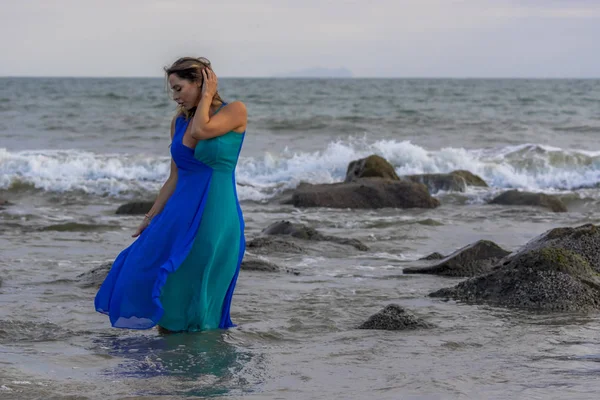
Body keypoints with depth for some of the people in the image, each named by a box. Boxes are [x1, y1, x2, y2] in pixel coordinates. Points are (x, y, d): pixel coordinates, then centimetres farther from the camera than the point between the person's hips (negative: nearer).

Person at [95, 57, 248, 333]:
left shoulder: (234, 112, -6)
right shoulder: (179, 121, 10)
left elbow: (200, 130, -24)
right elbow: (175, 178, 14)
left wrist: (207, 96, -9)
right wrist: (150, 218, 11)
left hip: (215, 218, -6)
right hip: (180, 216, 6)